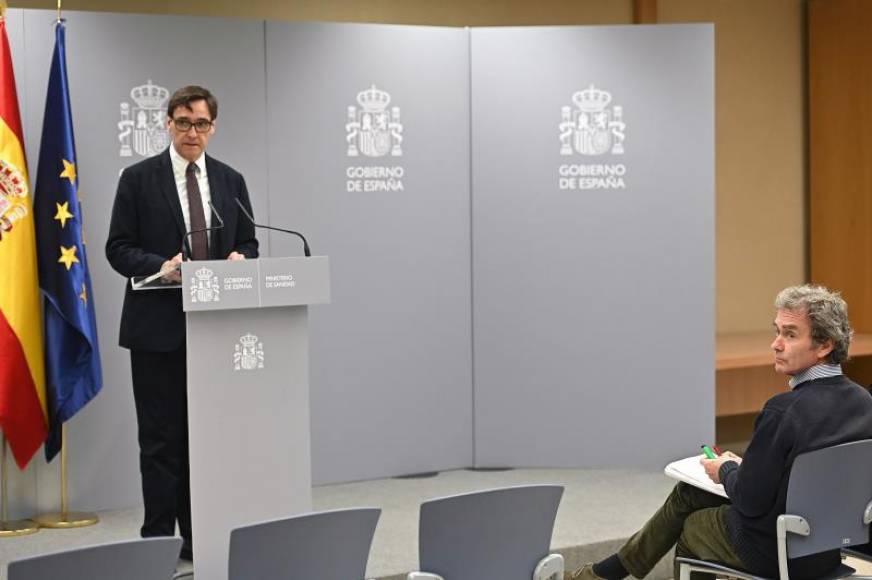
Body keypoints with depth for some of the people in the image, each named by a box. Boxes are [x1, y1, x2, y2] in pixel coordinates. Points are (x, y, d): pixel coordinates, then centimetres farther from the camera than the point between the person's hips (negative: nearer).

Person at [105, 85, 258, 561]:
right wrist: (161, 266, -19)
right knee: (162, 439, 0)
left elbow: (248, 244, 15)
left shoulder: (231, 181, 11)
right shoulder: (139, 179, 1)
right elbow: (118, 248, -2)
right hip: (158, 326, -3)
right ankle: (158, 539, 7)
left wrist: (239, 257, -8)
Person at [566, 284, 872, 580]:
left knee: (688, 525, 21)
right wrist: (743, 466, 11)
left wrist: (727, 469, -1)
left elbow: (750, 501, -22)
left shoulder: (783, 410, -28)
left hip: (772, 553, -7)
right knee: (688, 492, 22)